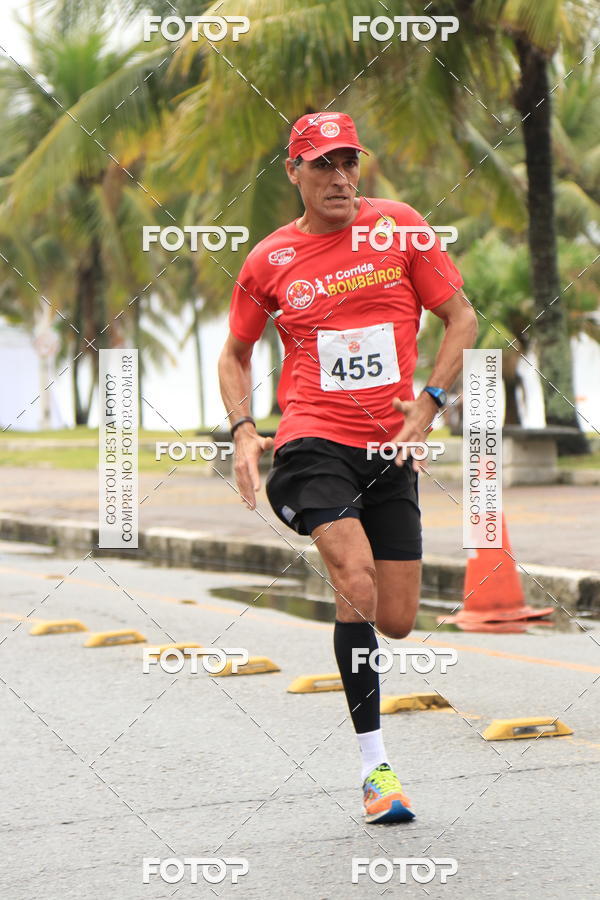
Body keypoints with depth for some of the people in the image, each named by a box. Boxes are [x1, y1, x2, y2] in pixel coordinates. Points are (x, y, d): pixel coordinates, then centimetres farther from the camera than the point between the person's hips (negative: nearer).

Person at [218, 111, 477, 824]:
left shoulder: (398, 226, 3)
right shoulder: (268, 261, 4)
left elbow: (461, 318, 8)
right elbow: (235, 355, 18)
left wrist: (430, 401, -5)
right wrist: (242, 430, 2)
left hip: (390, 448, 2)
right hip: (312, 442, -2)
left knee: (396, 622, 0)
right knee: (357, 583, -23)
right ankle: (374, 764, -16)